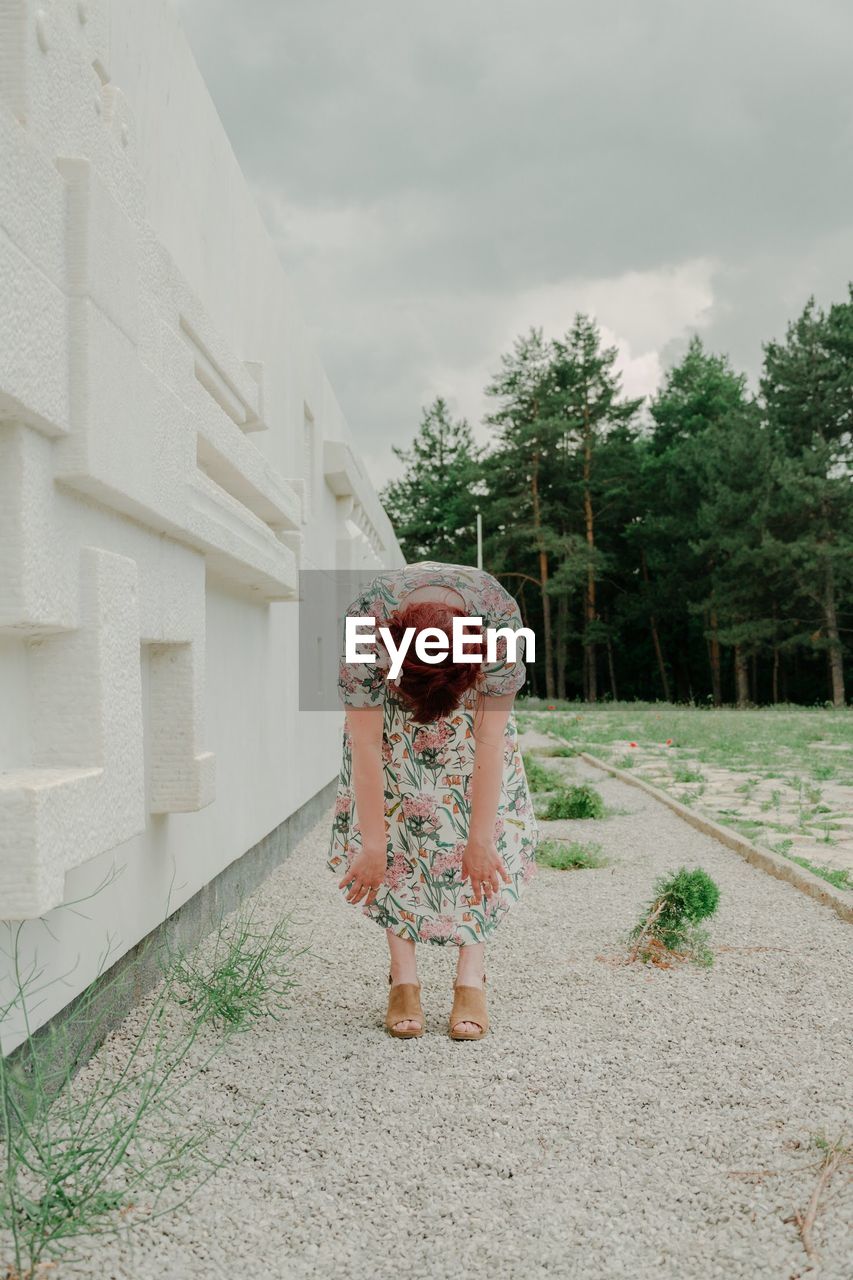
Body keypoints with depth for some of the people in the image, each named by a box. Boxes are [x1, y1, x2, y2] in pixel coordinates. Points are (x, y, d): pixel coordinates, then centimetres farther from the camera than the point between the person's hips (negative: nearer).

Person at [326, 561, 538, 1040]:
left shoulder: (501, 616, -39)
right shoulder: (367, 622, -39)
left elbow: (491, 741, -29)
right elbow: (366, 745, -31)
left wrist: (480, 841, -25)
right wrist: (371, 847, -25)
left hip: (472, 687, 0)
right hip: (388, 701, 0)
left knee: (475, 809, -11)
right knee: (391, 806, -11)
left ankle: (472, 980, -5)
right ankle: (404, 979, -3)